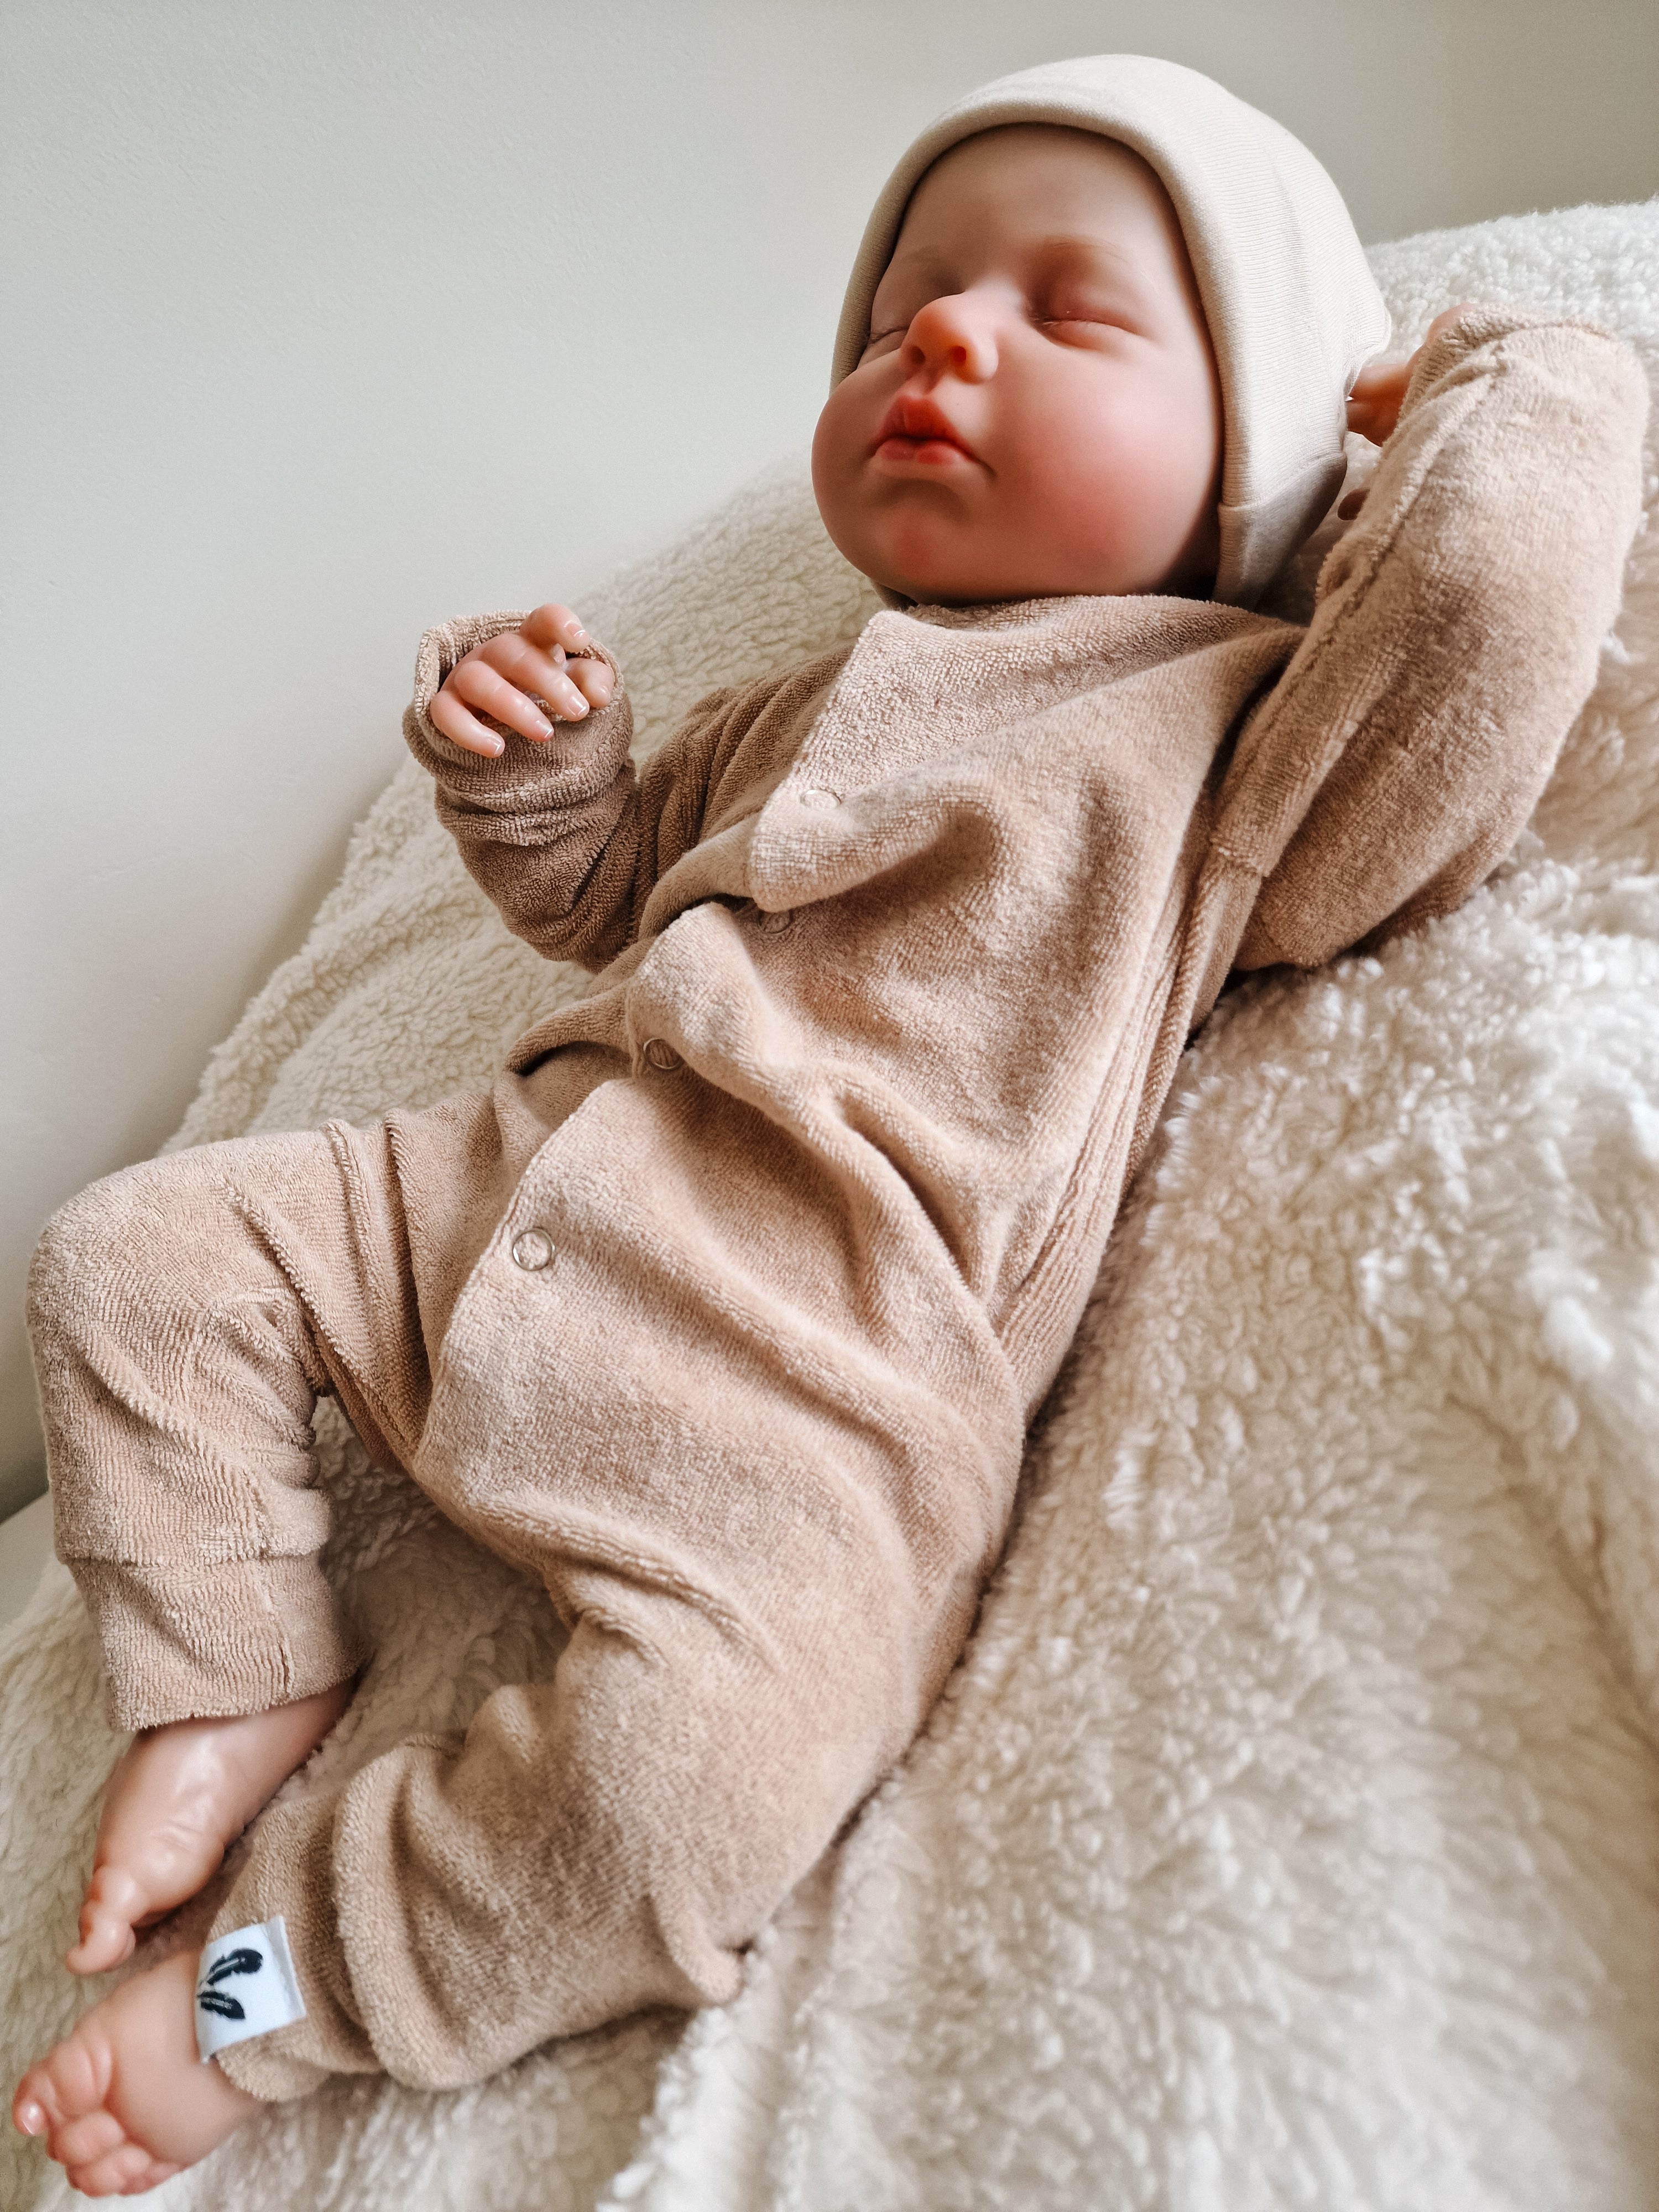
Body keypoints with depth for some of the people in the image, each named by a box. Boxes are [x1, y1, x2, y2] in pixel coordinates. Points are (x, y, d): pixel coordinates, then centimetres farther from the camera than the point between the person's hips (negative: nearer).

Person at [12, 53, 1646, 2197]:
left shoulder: (1225, 729, 2)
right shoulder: (798, 709, 22)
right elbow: (609, 889, 33)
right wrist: (526, 764, 12)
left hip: (806, 1379, -7)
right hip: (521, 1185, 8)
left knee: (688, 1769, -31)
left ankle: (265, 1987, -4)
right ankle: (238, 1681, 18)